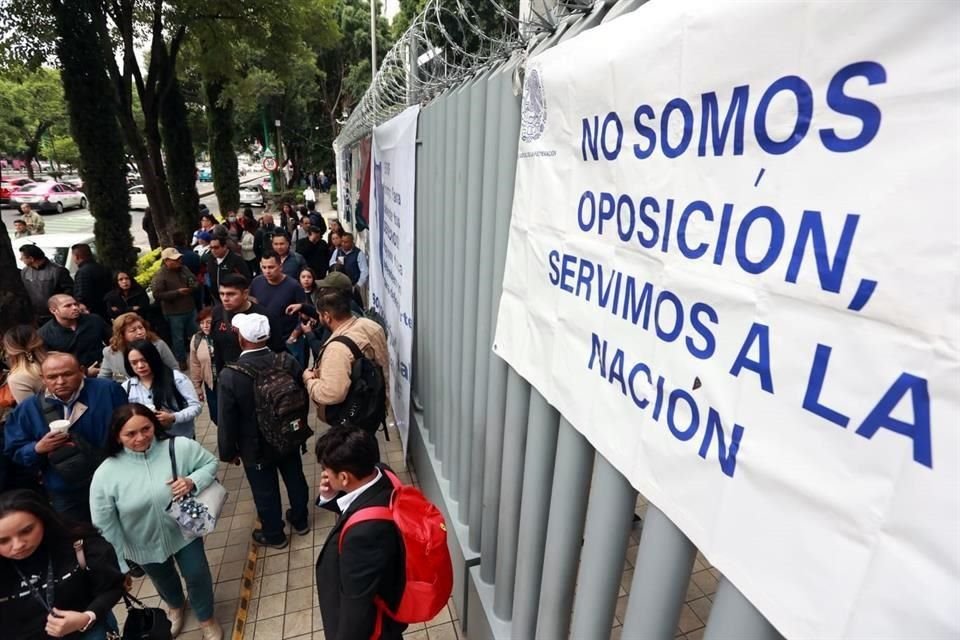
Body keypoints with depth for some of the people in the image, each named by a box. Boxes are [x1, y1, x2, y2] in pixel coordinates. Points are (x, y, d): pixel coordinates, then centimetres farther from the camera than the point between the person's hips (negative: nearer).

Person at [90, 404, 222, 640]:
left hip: (184, 532, -1)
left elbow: (210, 463, -8)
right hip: (145, 546, 2)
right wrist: (118, 564, -6)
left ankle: (206, 618, 46)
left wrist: (192, 481, -29)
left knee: (198, 576, 14)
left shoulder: (181, 447, -25)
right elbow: (104, 525, -13)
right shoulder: (105, 474, -23)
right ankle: (175, 607, 65)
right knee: (164, 582, 29)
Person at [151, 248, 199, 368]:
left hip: (191, 309, 6)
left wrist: (194, 286, -10)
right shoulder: (160, 276, -15)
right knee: (178, 338, 7)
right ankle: (181, 360, 23)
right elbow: (157, 294, -21)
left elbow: (195, 281, 15)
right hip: (174, 313, -6)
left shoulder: (184, 269, 4)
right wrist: (177, 292, -24)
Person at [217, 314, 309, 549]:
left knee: (265, 492, 18)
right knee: (295, 479, 24)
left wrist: (228, 451, 1)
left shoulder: (229, 375, -26)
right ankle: (300, 521, 46)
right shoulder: (287, 362, -17)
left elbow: (227, 421, -16)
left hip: (255, 447, -3)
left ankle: (274, 535, 40)